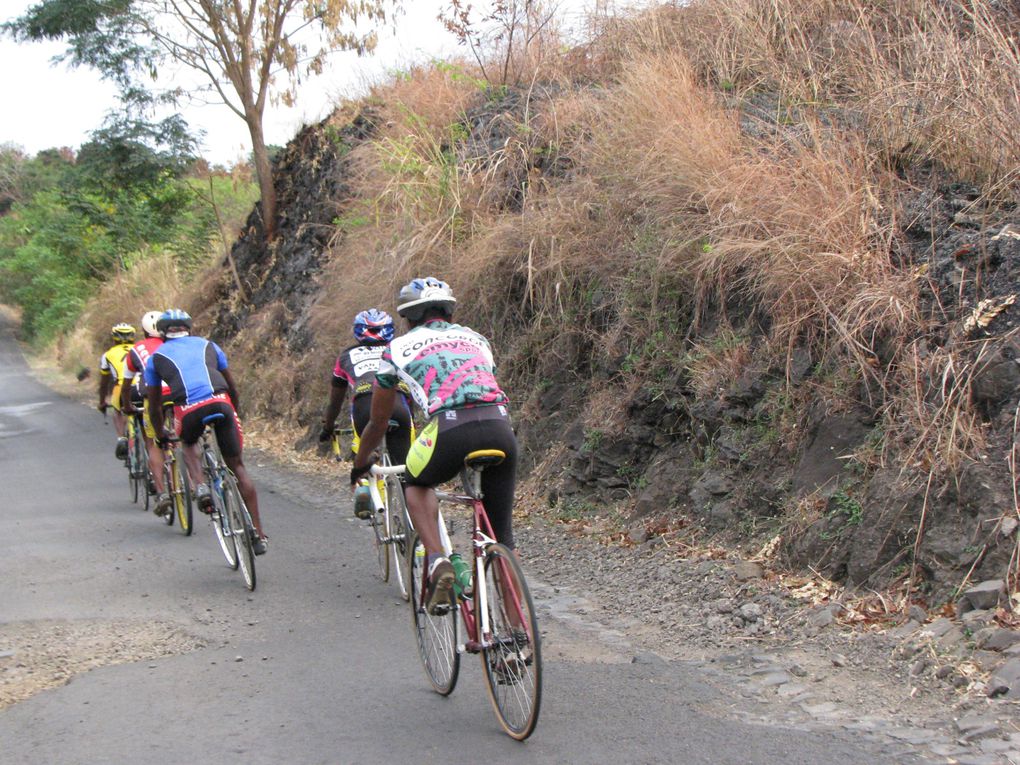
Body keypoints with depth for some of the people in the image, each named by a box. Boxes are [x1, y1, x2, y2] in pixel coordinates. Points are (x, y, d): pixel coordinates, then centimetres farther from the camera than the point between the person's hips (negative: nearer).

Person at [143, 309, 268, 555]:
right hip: (220, 403, 1)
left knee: (189, 444, 34)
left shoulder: (156, 357, 25)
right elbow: (232, 388, 33)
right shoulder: (208, 345, 29)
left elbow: (154, 407, 29)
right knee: (237, 466, 12)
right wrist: (234, 416, 48)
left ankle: (200, 487, 5)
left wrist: (161, 437, 43)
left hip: (188, 410, -1)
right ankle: (258, 534, 10)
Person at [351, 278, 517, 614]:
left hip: (451, 428, -3)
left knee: (416, 483, 28)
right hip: (501, 427, 3)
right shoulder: (476, 338, 32)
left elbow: (378, 422, 34)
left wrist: (360, 465, 51)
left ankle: (437, 561, 5)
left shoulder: (399, 347, 24)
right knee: (501, 534, 15)